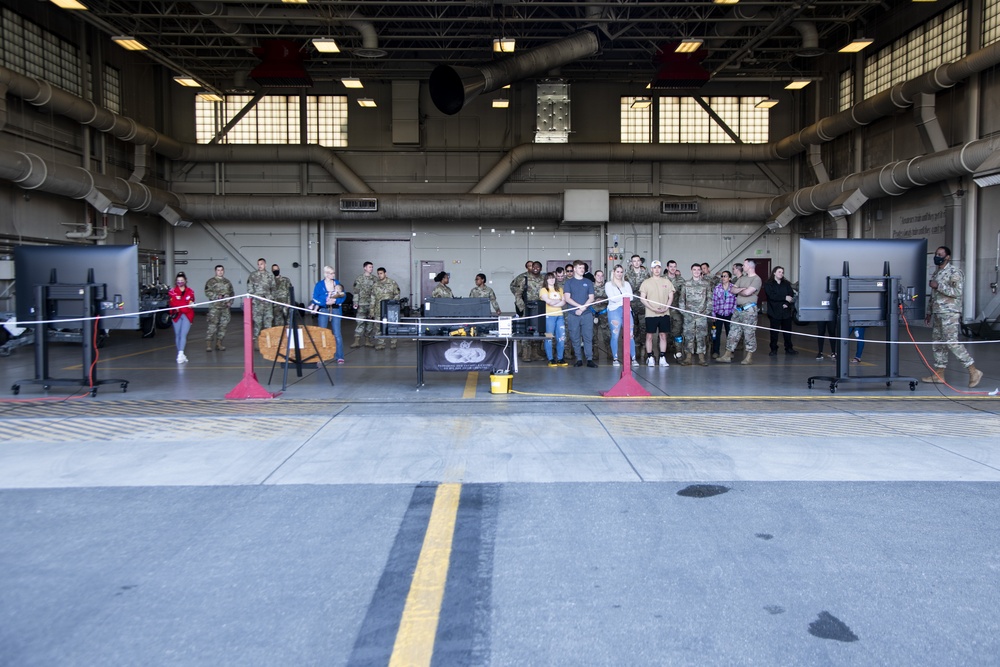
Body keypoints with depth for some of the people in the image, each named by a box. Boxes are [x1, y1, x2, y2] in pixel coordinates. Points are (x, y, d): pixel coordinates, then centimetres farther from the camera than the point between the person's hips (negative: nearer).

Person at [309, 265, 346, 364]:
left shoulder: (337, 283, 7)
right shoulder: (319, 285, 0)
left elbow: (343, 296, 1)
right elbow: (315, 298, -6)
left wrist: (335, 301, -15)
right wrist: (326, 301, -17)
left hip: (335, 310, 1)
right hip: (323, 310, -1)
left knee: (337, 334, -3)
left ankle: (339, 356, 1)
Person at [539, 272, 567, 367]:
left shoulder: (560, 290, 18)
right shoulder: (543, 290, 3)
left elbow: (564, 302, 5)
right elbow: (549, 302, -11)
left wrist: (553, 303, -8)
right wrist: (559, 300, 3)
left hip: (559, 316, 5)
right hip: (548, 316, -5)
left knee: (562, 338, 0)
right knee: (549, 338, -5)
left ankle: (560, 359, 8)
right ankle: (551, 359, 1)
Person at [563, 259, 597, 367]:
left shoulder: (588, 282, 12)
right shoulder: (569, 282, 7)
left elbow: (591, 298, 6)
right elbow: (567, 298, -2)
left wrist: (583, 309, -8)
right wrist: (580, 306, -12)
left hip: (587, 314, 1)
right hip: (573, 315, -1)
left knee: (588, 337, -4)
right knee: (575, 338, 1)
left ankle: (590, 359, -4)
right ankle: (578, 359, 8)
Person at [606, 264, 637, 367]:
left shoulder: (626, 284, 19)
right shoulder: (609, 284, 8)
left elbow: (631, 297, 5)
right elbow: (612, 298, -6)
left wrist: (619, 298, -8)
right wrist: (624, 295, -10)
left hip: (627, 310, 3)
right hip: (614, 311, -3)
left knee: (630, 335, -2)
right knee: (615, 336, -5)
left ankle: (633, 358, 2)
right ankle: (615, 359, 2)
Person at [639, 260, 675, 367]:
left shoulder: (667, 281, 9)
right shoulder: (646, 282, 2)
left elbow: (671, 297, 8)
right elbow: (642, 298, -3)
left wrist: (666, 308, -9)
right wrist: (653, 308, -14)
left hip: (664, 314, 2)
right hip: (651, 314, -2)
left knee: (663, 335, 4)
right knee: (649, 336, 0)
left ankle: (662, 358, 8)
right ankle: (650, 358, 7)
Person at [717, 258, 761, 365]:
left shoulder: (756, 279, -8)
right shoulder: (742, 278, 17)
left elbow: (747, 292, -19)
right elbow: (732, 290, 10)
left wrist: (738, 291, 0)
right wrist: (742, 289, -6)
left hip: (749, 309, -7)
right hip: (738, 309, 7)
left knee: (749, 333, -1)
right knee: (734, 332, 7)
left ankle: (749, 357, 6)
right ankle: (727, 356, 10)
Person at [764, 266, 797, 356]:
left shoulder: (786, 284, 12)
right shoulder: (768, 284, 0)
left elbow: (791, 295, 2)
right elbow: (771, 296, -14)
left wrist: (787, 304, -15)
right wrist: (785, 298, -18)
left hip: (786, 312, 4)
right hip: (774, 312, -3)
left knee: (787, 331, 7)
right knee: (774, 331, -1)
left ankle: (789, 348, 16)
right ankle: (773, 350, 5)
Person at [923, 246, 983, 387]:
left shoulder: (954, 273, -9)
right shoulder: (936, 272, 17)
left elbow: (957, 292, -20)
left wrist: (938, 286, -21)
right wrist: (929, 312, 22)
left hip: (950, 313, -9)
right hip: (938, 313, 9)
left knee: (951, 342, -13)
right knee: (938, 343, 9)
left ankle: (974, 371, -6)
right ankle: (939, 374, 14)